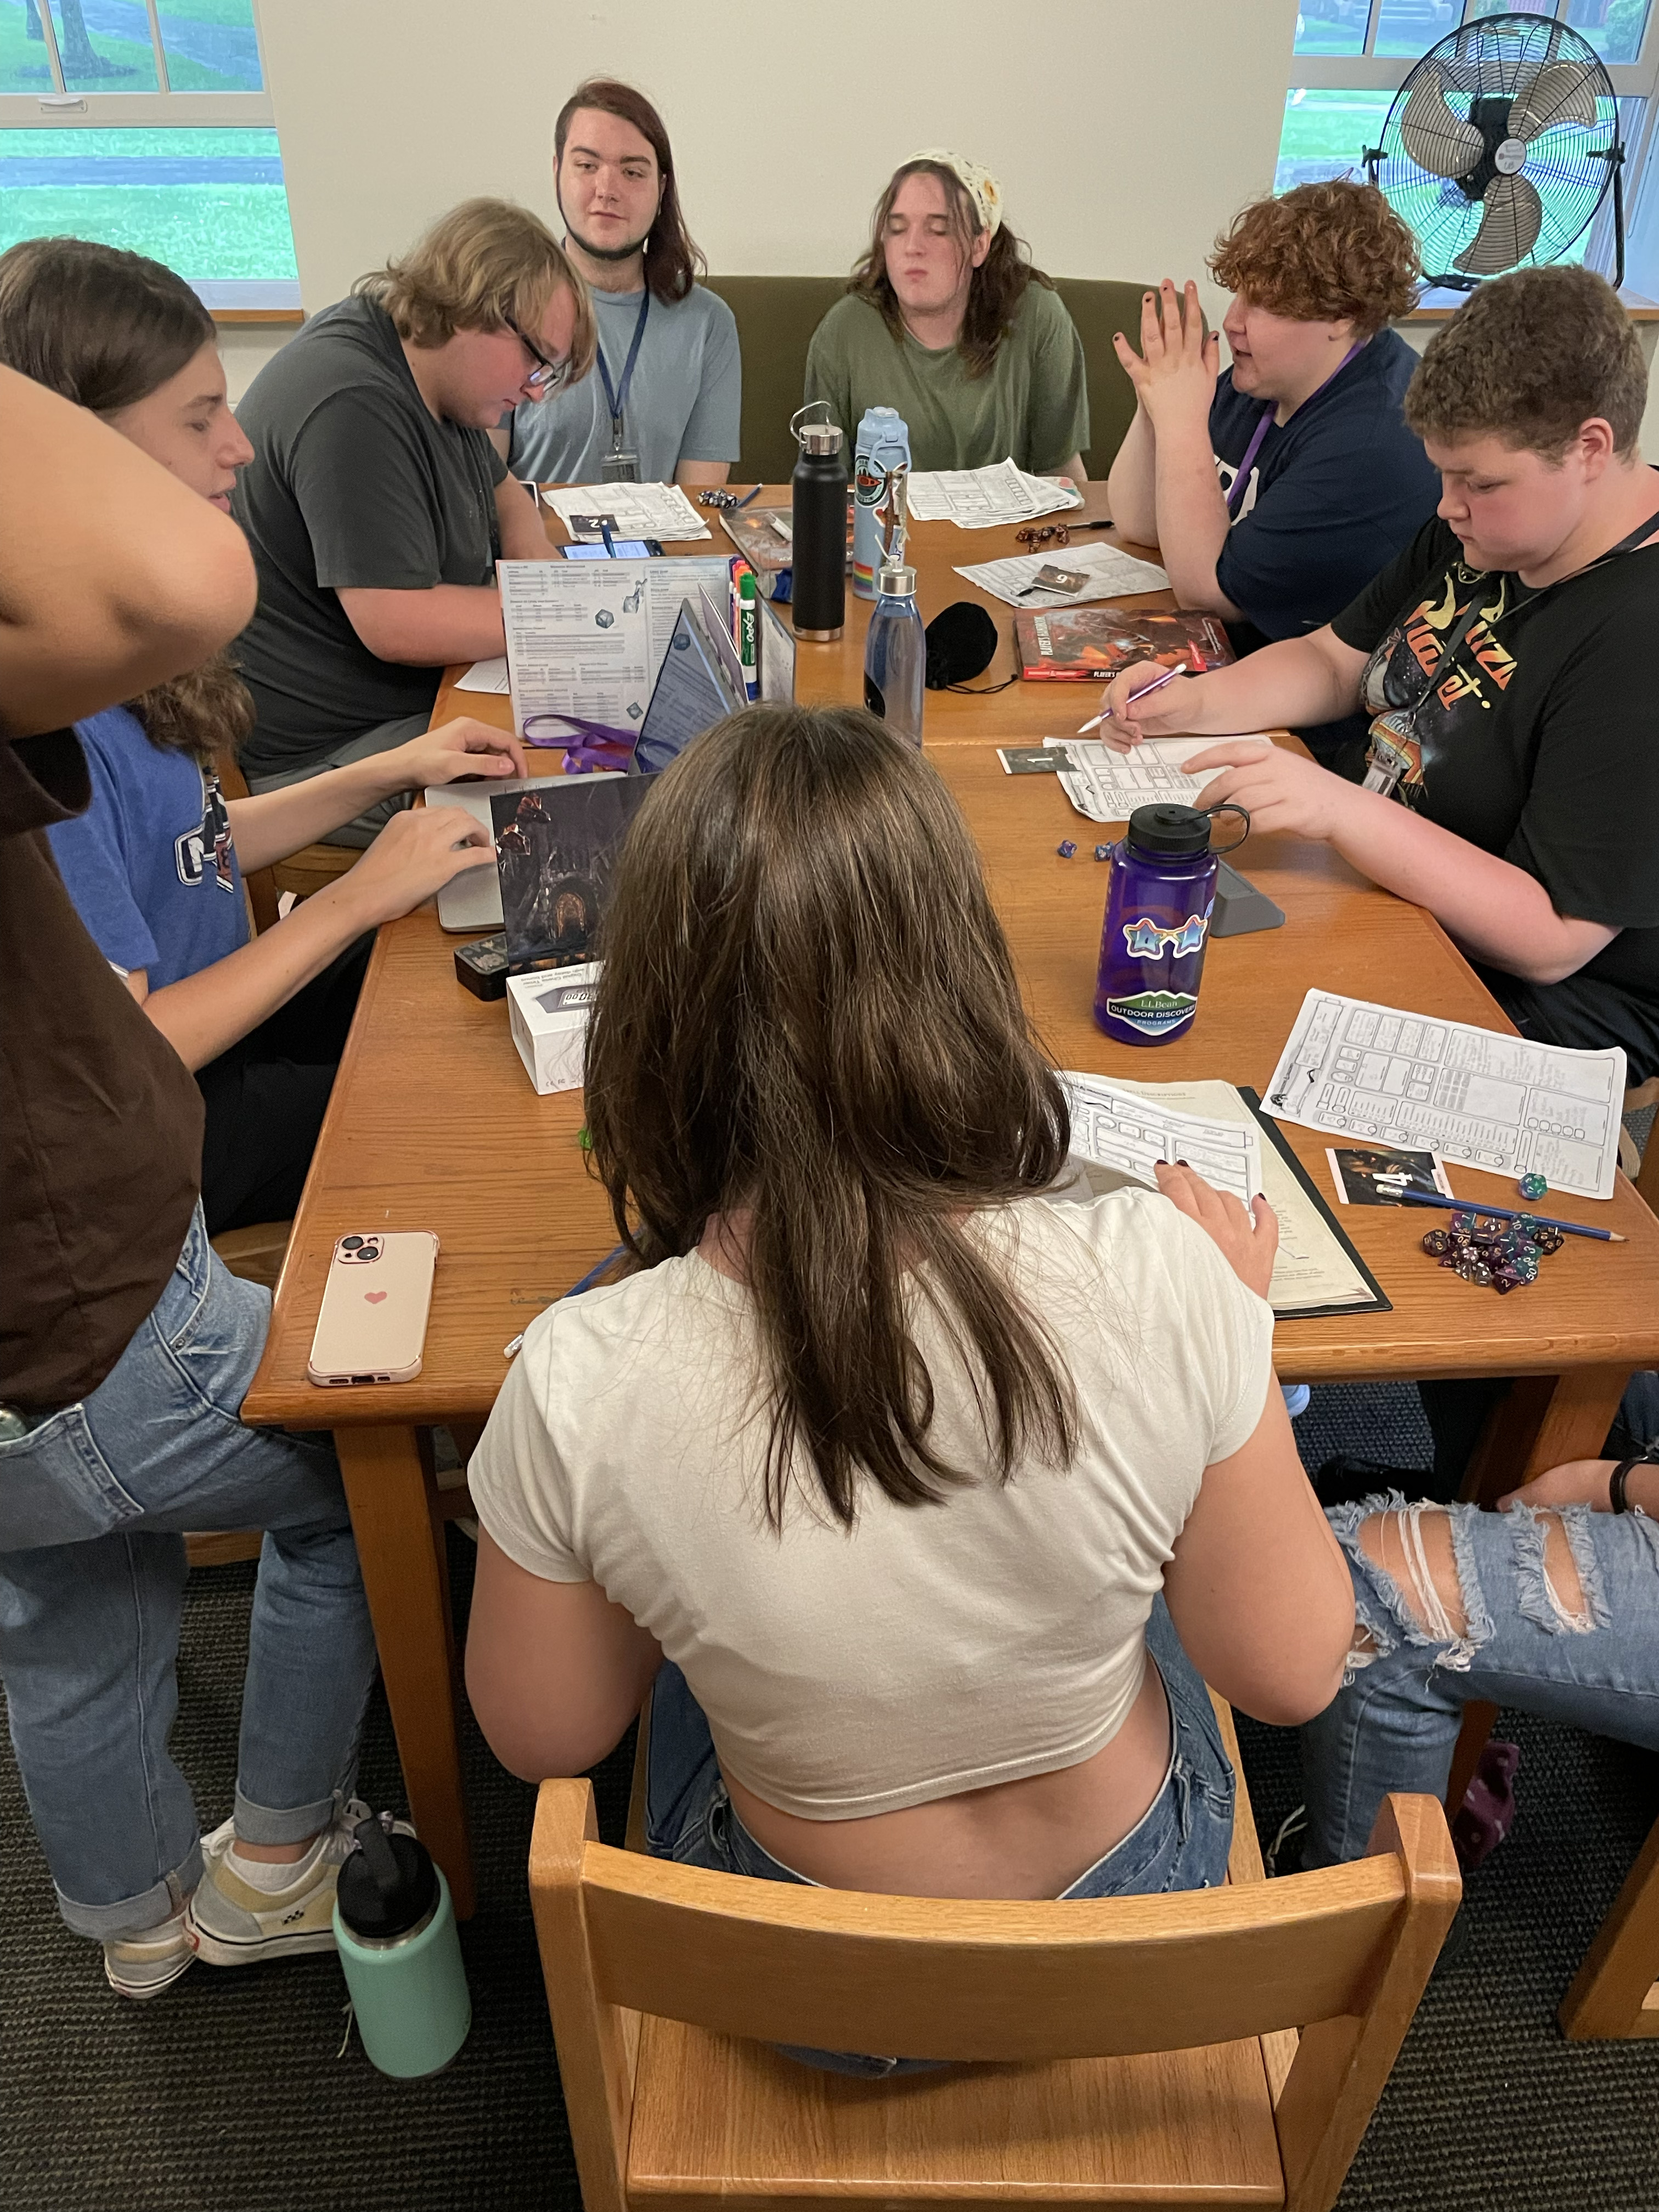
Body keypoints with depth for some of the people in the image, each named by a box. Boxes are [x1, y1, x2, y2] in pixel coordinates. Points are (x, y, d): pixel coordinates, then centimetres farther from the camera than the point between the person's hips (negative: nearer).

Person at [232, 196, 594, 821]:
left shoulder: (438, 385, 8)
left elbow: (502, 486, 26)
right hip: (322, 754, -10)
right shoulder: (352, 405, -24)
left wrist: (528, 543, 1)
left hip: (425, 697, 10)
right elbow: (401, 628, -30)